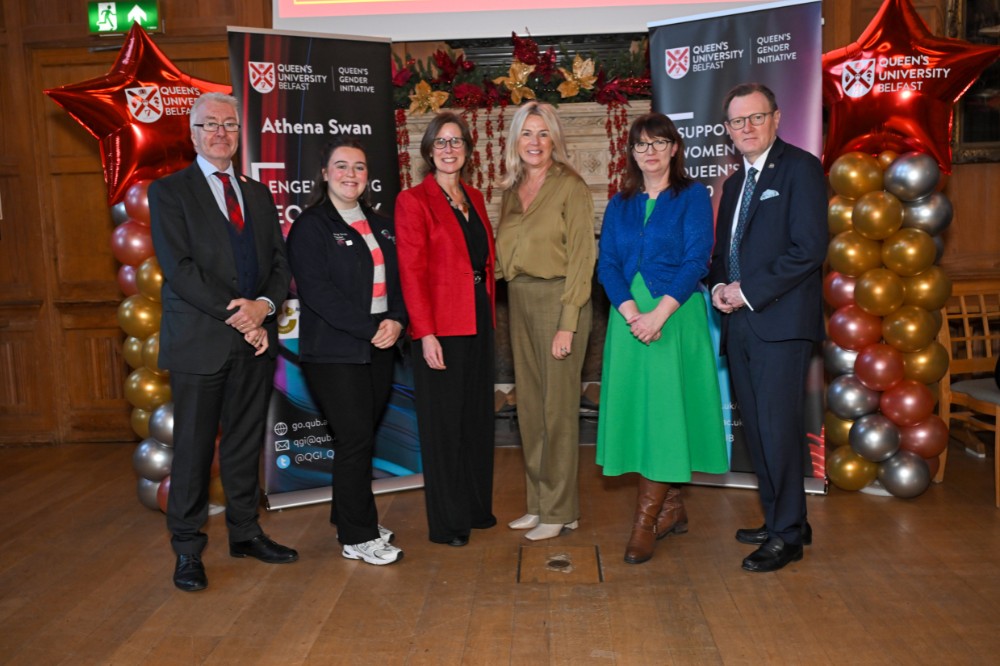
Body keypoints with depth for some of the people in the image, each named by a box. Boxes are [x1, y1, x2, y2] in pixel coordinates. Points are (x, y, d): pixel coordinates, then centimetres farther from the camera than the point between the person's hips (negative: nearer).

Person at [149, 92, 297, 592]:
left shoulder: (258, 194, 16)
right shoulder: (169, 191, 0)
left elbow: (280, 263, 10)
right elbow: (178, 268, -11)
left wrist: (263, 305, -10)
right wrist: (238, 316, -16)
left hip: (254, 340, 5)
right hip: (199, 341, -4)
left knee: (246, 443, 13)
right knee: (194, 447, 3)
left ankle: (245, 532, 26)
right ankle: (187, 551, 15)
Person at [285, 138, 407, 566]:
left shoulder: (381, 226, 15)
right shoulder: (310, 226, -5)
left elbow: (397, 281, 14)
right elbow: (317, 291, -14)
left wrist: (396, 321, -6)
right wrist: (370, 329, -17)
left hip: (379, 349, 6)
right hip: (334, 351, -6)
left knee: (361, 438, 11)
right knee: (355, 439, -4)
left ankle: (349, 518, 26)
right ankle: (358, 538, 8)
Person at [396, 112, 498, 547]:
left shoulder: (474, 198, 14)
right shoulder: (413, 201, -7)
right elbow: (411, 273, -12)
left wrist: (490, 315, 9)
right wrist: (426, 334, -18)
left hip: (478, 322, 7)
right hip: (440, 328, -7)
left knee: (478, 417, 14)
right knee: (444, 423, 3)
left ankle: (477, 507, 29)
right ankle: (446, 522, 16)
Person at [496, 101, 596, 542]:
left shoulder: (571, 187, -6)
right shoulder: (511, 191, 13)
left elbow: (580, 258, -11)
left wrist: (567, 324, -16)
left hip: (557, 299, -7)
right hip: (519, 302, 7)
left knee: (558, 407, -1)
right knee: (529, 405, 11)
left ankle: (560, 510, 12)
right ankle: (538, 502, 24)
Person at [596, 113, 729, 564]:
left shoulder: (693, 196, 2)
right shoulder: (619, 205, 14)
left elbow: (697, 260, -8)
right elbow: (606, 264, 4)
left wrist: (659, 313, -19)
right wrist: (631, 314, -13)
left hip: (675, 317, -4)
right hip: (628, 318, 5)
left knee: (664, 407, -6)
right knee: (635, 406, 5)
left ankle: (646, 519, 1)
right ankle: (671, 507, 19)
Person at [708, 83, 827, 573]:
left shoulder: (800, 168, -4)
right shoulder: (735, 182, 20)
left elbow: (809, 249, -14)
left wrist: (749, 291, -14)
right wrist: (719, 286, 4)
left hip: (781, 321, -8)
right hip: (740, 323, 8)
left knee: (778, 427, -7)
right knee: (756, 429, 12)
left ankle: (787, 535, 5)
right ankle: (777, 519, 25)